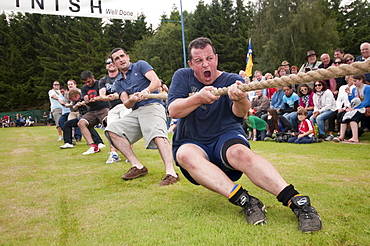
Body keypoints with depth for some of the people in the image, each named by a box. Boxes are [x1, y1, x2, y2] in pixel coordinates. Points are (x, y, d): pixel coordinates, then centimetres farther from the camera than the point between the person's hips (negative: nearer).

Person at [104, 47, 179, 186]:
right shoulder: (118, 82, 21)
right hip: (135, 113, 6)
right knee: (112, 130, -13)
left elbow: (156, 81, -7)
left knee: (157, 134, -33)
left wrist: (146, 91, -28)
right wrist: (132, 99, -18)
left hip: (153, 106, -6)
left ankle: (171, 172, -45)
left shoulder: (140, 65, 9)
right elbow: (127, 105, 7)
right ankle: (138, 167, -16)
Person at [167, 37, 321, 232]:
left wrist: (240, 100, -44)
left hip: (226, 137, -1)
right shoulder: (182, 77, 4)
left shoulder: (231, 80, 0)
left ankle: (297, 202, -39)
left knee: (239, 152, -35)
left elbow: (240, 113, -20)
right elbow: (173, 111, -11)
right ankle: (245, 201, -42)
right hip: (191, 143, 2)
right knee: (185, 155, -34)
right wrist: (199, 98, -29)